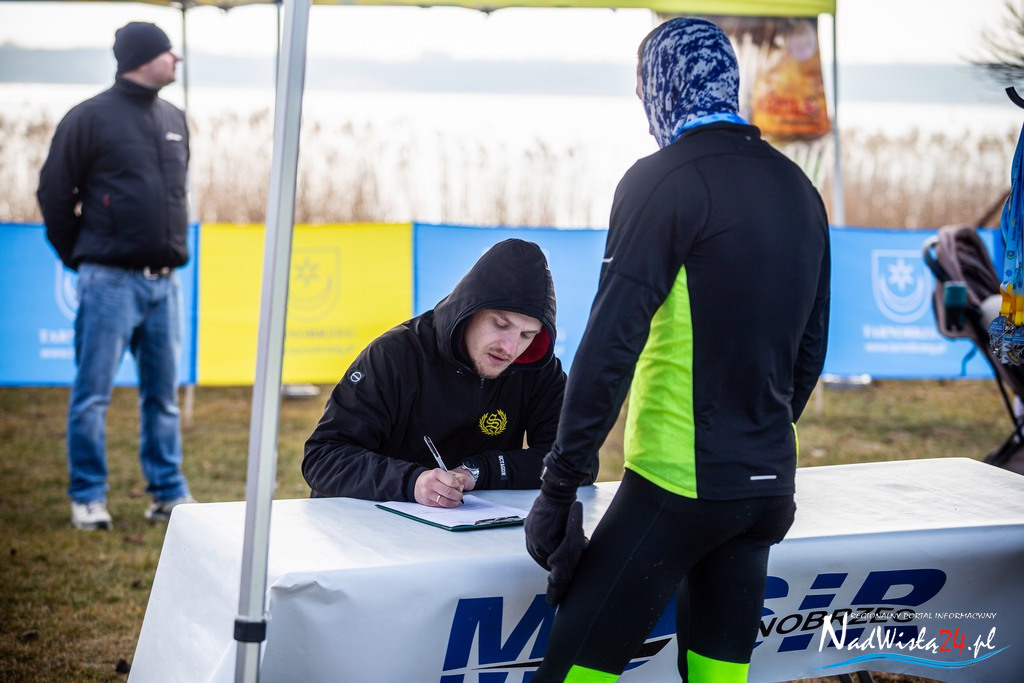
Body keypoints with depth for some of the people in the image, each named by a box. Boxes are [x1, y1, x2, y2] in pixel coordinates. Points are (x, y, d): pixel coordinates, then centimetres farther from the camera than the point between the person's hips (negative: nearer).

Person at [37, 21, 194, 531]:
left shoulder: (174, 120, 13)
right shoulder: (90, 118, -6)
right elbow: (54, 193, -1)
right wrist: (79, 256, 5)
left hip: (164, 282, 6)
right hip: (109, 282, -6)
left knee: (163, 393, 9)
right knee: (93, 394, 0)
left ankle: (169, 493, 16)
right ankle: (88, 497, 9)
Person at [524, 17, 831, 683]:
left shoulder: (663, 181, -11)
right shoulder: (800, 190, 12)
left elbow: (611, 342, -16)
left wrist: (561, 483, -12)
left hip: (678, 484, -8)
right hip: (767, 487, 8)